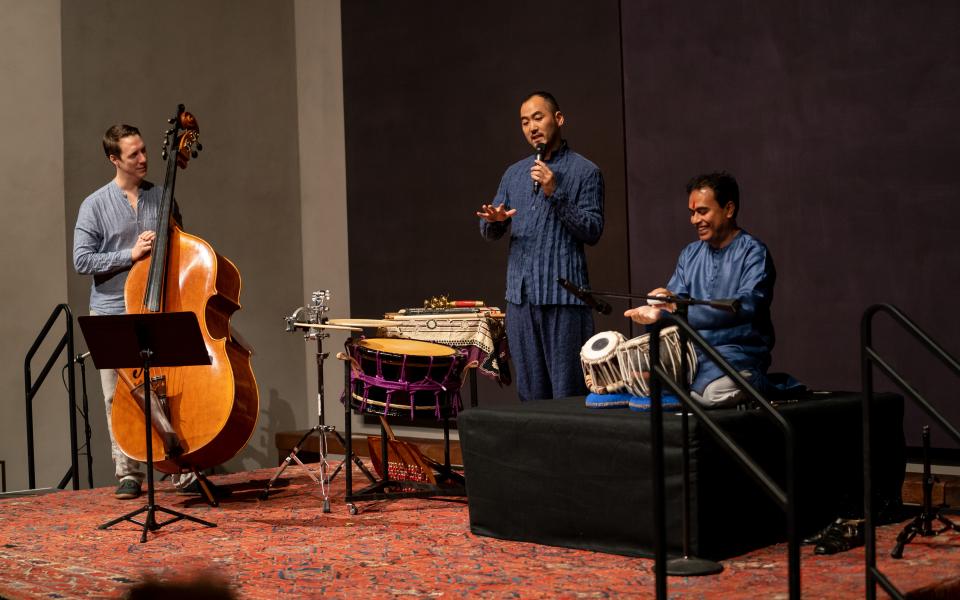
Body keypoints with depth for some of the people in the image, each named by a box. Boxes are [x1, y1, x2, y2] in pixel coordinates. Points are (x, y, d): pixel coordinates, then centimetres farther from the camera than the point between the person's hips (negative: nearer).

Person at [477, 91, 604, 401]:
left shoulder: (585, 171, 0)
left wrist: (555, 194, -16)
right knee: (530, 390, 9)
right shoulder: (514, 173, 16)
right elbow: (490, 234, 15)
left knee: (567, 393, -3)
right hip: (520, 295, 5)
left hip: (563, 296, -5)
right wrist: (493, 220, -9)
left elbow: (592, 231, -7)